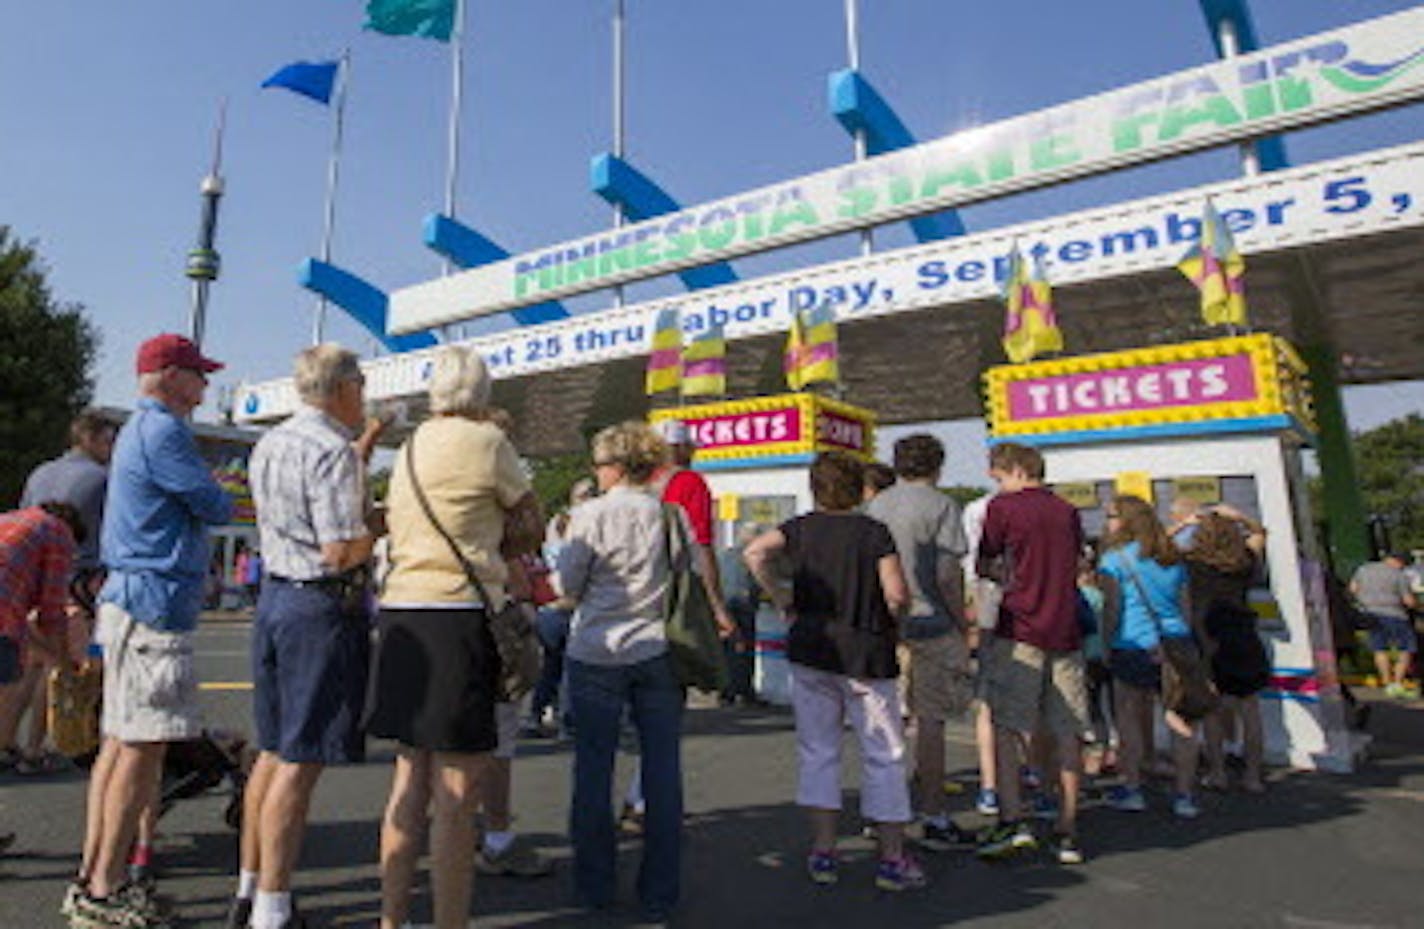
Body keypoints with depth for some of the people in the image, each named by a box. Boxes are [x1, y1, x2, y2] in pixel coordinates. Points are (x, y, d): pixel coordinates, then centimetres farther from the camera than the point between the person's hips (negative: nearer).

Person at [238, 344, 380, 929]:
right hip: (324, 607, -10)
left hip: (273, 597, 10)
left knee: (273, 751, 18)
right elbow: (340, 551, -22)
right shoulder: (333, 450, -16)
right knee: (301, 762, -2)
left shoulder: (268, 445, 13)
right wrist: (377, 527, -1)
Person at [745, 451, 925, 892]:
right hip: (866, 655, -2)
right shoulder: (875, 532, -8)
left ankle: (823, 853, 18)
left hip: (810, 650, 3)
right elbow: (897, 595, -14)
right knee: (883, 757, 10)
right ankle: (892, 859, 17)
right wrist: (891, 621, 6)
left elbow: (754, 552, -9)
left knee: (818, 752, 13)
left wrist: (781, 599, -2)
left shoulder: (801, 528, 0)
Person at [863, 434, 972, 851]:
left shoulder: (873, 506, 10)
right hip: (930, 624, -5)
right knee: (930, 721, 3)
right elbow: (947, 575, -12)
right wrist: (962, 628, -2)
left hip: (884, 626, 5)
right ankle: (932, 818, 12)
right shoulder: (940, 506, -7)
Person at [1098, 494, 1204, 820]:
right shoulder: (1173, 557, 14)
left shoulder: (1115, 557, -3)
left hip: (1134, 647, -5)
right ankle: (1185, 795, 12)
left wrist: (1106, 644, 0)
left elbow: (1113, 607, -7)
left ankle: (1132, 789, 12)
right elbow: (1186, 605, 15)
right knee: (1180, 720, 7)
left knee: (1130, 718, 6)